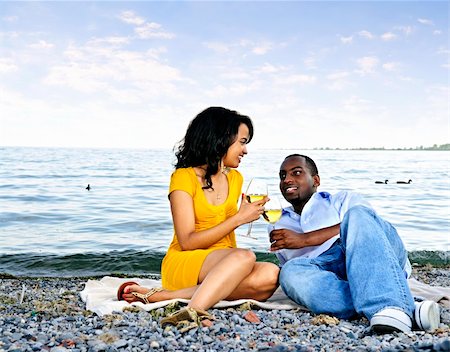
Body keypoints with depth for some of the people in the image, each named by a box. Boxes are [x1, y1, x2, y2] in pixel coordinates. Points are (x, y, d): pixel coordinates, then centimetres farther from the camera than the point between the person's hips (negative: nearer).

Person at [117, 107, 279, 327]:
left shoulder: (235, 178, 15)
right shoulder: (184, 177, -6)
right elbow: (187, 242, -13)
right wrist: (239, 218, -14)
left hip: (221, 264, 7)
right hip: (182, 264, -6)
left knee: (270, 275, -28)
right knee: (245, 257, -34)